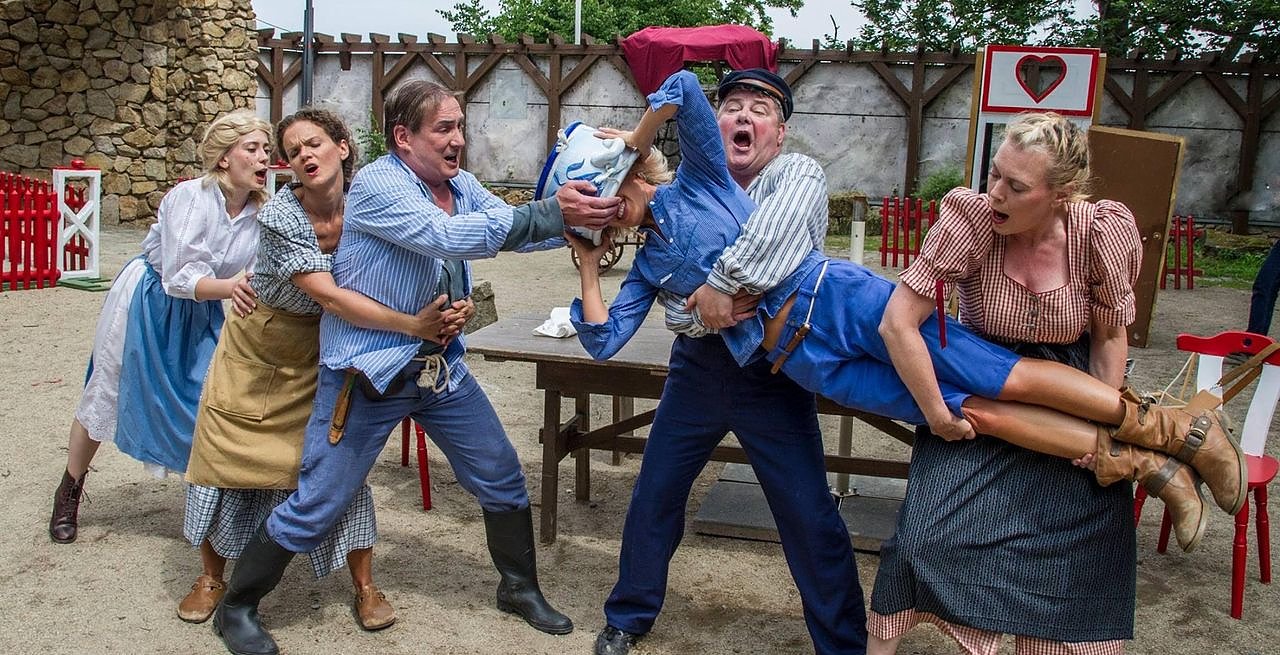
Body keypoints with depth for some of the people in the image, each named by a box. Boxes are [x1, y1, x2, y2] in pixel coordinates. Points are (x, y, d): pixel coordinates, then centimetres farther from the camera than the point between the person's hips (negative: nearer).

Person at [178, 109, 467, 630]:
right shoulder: (280, 216, -27)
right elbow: (330, 297, -35)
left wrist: (445, 312, -33)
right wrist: (413, 325, -43)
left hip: (323, 353, 2)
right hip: (258, 352, -2)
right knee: (226, 456, 3)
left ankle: (365, 586, 10)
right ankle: (212, 577, 25)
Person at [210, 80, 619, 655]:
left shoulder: (460, 185, 6)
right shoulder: (376, 185, -18)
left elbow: (514, 229, 1)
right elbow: (450, 237, -31)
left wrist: (583, 219, -17)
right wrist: (552, 214, -34)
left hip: (440, 367, 7)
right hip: (368, 371, -7)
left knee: (502, 478, 11)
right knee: (315, 508, 1)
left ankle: (520, 587, 33)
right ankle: (236, 608, 23)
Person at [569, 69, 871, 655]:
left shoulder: (798, 175, -6)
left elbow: (781, 230, -31)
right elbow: (671, 299, -5)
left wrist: (720, 283, -30)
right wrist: (705, 308, -25)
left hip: (772, 371, -4)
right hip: (699, 364, 4)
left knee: (811, 518, -2)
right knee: (654, 494, 11)